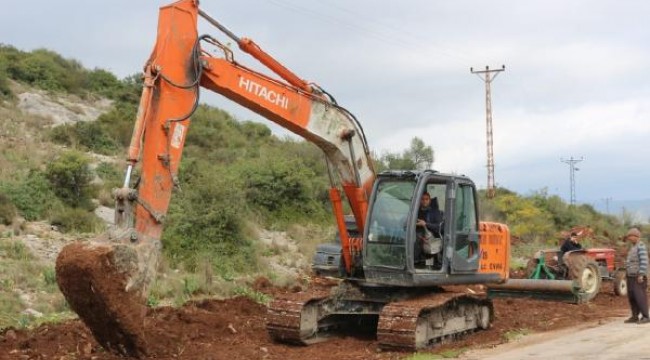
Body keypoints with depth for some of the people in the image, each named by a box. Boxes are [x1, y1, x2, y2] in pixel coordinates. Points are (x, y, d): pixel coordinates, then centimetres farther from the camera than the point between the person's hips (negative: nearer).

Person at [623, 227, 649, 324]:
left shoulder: (641, 246, -13)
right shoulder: (633, 247, 18)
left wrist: (641, 275, -24)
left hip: (638, 277, -10)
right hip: (631, 277, 10)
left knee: (639, 296, -11)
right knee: (632, 297, 8)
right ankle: (635, 317, 12)